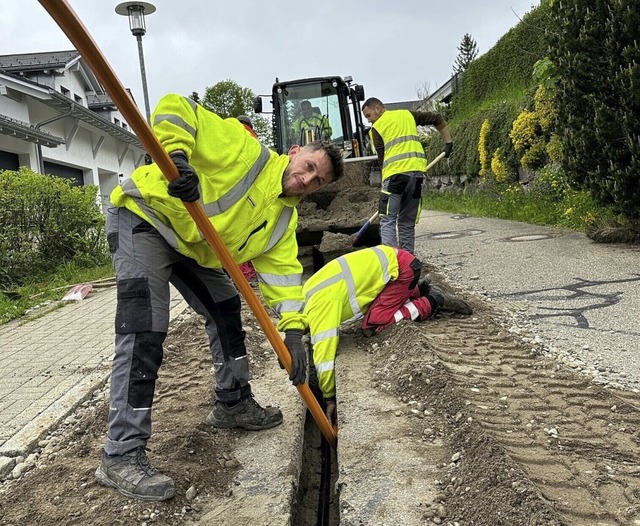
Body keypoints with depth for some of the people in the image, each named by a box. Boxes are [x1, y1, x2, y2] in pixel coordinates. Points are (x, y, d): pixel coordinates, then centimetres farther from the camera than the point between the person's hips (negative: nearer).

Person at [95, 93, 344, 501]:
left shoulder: (284, 218, 2)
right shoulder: (247, 150, -18)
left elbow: (281, 268, -7)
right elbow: (175, 110, -21)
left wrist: (293, 328, -20)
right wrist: (177, 155, -40)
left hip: (190, 245, 9)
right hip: (144, 219, -9)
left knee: (226, 310, 12)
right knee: (145, 331, -18)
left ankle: (233, 404, 29)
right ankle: (121, 455, -15)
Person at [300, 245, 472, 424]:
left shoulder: (319, 306, -21)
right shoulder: (310, 291, 7)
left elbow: (324, 352, -21)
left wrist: (329, 398, -11)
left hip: (401, 267, -9)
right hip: (392, 261, 9)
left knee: (372, 326, -14)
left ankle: (432, 302, -4)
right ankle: (421, 289, 22)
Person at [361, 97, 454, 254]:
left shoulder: (376, 128, 7)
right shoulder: (408, 114, 21)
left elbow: (382, 157, 5)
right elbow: (437, 119, 21)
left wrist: (386, 177, 14)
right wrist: (448, 142, 24)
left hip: (395, 174, -5)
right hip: (417, 172, 5)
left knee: (387, 221, -3)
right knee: (407, 223, 13)